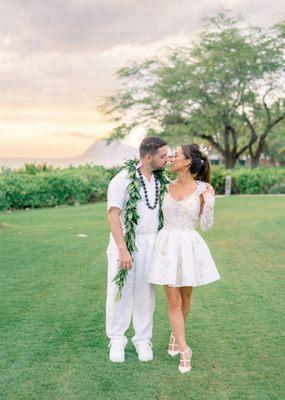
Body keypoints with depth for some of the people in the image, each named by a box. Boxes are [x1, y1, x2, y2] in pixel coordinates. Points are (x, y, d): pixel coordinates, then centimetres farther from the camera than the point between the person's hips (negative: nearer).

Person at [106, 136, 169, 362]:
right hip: (124, 243, -4)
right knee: (120, 292, 4)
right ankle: (117, 340, 19)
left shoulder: (162, 181, 5)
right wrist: (122, 250, -22)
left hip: (151, 245, 4)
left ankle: (143, 339, 23)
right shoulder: (123, 180, -13)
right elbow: (113, 216, -16)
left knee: (145, 292, 10)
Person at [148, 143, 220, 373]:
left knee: (185, 297, 15)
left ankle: (176, 335, 41)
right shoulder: (168, 186, 4)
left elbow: (206, 225, -4)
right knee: (173, 300, -1)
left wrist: (209, 201, -17)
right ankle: (184, 351, 9)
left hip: (190, 247, -2)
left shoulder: (203, 190, -7)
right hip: (166, 245, 2)